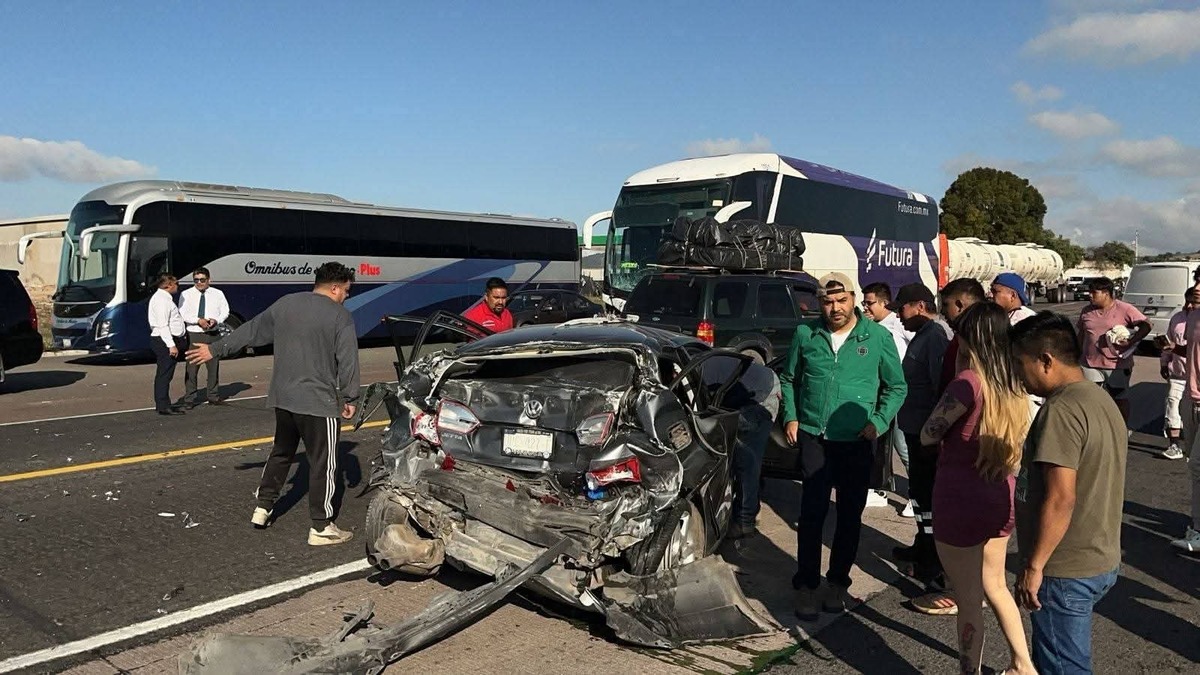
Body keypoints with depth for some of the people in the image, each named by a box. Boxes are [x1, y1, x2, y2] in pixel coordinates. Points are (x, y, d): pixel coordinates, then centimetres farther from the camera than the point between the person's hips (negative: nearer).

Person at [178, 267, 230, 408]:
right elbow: (182, 314, -6)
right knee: (191, 368, -1)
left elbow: (225, 311, 8)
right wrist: (198, 320, -20)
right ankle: (190, 399, 7)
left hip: (212, 334, 2)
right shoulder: (186, 295, 2)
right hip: (193, 335, -2)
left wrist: (216, 320, -12)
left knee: (213, 366, 8)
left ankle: (213, 397, 20)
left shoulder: (218, 294, 8)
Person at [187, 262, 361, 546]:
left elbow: (249, 331, 15)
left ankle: (263, 508, 29)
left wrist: (215, 350, 25)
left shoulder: (285, 304, 9)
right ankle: (321, 527, 4)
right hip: (319, 402, -6)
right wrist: (349, 398, -2)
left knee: (281, 452, 24)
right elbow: (348, 362, -11)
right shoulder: (340, 316, -9)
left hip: (283, 398, 7)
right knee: (323, 462, 0)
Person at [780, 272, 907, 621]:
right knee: (812, 513, -3)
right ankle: (807, 586, 9)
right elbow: (788, 378, 14)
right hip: (814, 438, 0)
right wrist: (790, 416, 1)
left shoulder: (878, 337, -2)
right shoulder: (805, 334, 1)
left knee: (850, 515, 10)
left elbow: (897, 387, 6)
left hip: (857, 442, 0)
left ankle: (838, 582, 26)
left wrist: (878, 422, -7)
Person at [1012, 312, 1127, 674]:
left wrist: (1033, 566, -20)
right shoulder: (1100, 398, 9)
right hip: (1101, 559, 10)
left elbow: (1060, 499, -27)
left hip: (1066, 570, -9)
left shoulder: (1062, 410, -22)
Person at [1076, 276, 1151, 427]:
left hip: (1118, 365, -3)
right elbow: (1081, 336, 14)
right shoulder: (1087, 311, 6)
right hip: (1091, 364, 4)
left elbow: (1146, 326, -12)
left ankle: (1124, 429, 28)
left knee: (1119, 398, 11)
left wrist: (1130, 342, -21)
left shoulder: (1124, 309, -9)